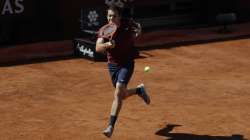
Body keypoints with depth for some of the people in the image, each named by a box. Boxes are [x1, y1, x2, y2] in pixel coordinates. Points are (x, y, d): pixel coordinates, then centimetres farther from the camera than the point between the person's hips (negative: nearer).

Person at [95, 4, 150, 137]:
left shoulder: (127, 23, -11)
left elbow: (137, 27, 15)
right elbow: (98, 48, -29)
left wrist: (137, 31, -4)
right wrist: (107, 45, -47)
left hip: (127, 63, -3)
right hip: (113, 65, 3)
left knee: (118, 94, -19)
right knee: (122, 95, 16)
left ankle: (111, 126, -18)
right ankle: (139, 90, 48)